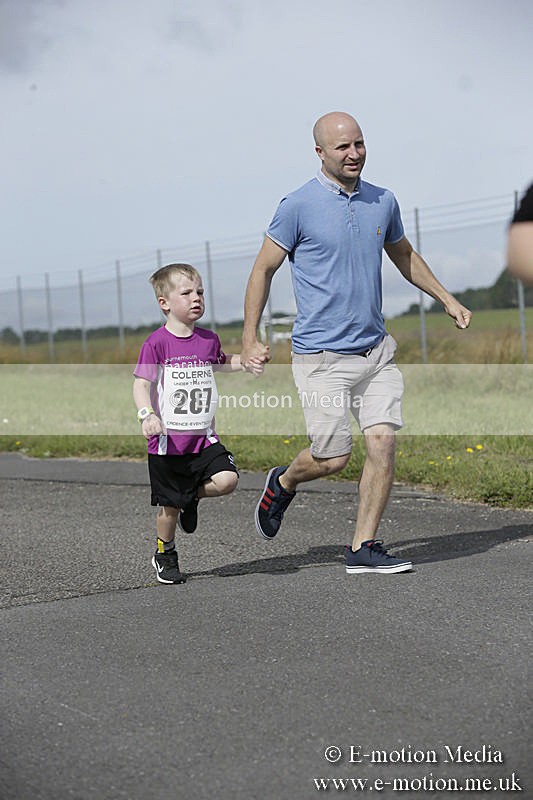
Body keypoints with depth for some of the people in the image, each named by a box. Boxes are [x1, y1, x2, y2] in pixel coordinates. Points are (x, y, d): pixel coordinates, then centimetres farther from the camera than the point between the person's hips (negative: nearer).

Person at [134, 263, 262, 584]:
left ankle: (193, 496, 13)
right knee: (170, 507, 4)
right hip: (168, 441, -4)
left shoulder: (209, 339, 7)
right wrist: (148, 415, -28)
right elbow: (141, 385, -12)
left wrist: (246, 362, 12)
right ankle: (165, 556, 29)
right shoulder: (157, 343, -9)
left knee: (227, 479, -18)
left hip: (204, 438, 4)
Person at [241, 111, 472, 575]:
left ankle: (363, 548, 2)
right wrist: (250, 340, -5)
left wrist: (447, 299, 24)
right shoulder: (298, 206, -7)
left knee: (383, 441, -7)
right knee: (333, 458, -4)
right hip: (321, 357, -5)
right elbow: (264, 270, 0)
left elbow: (404, 256, 27)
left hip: (375, 350, 5)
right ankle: (283, 483, 29)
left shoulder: (383, 202, 8)